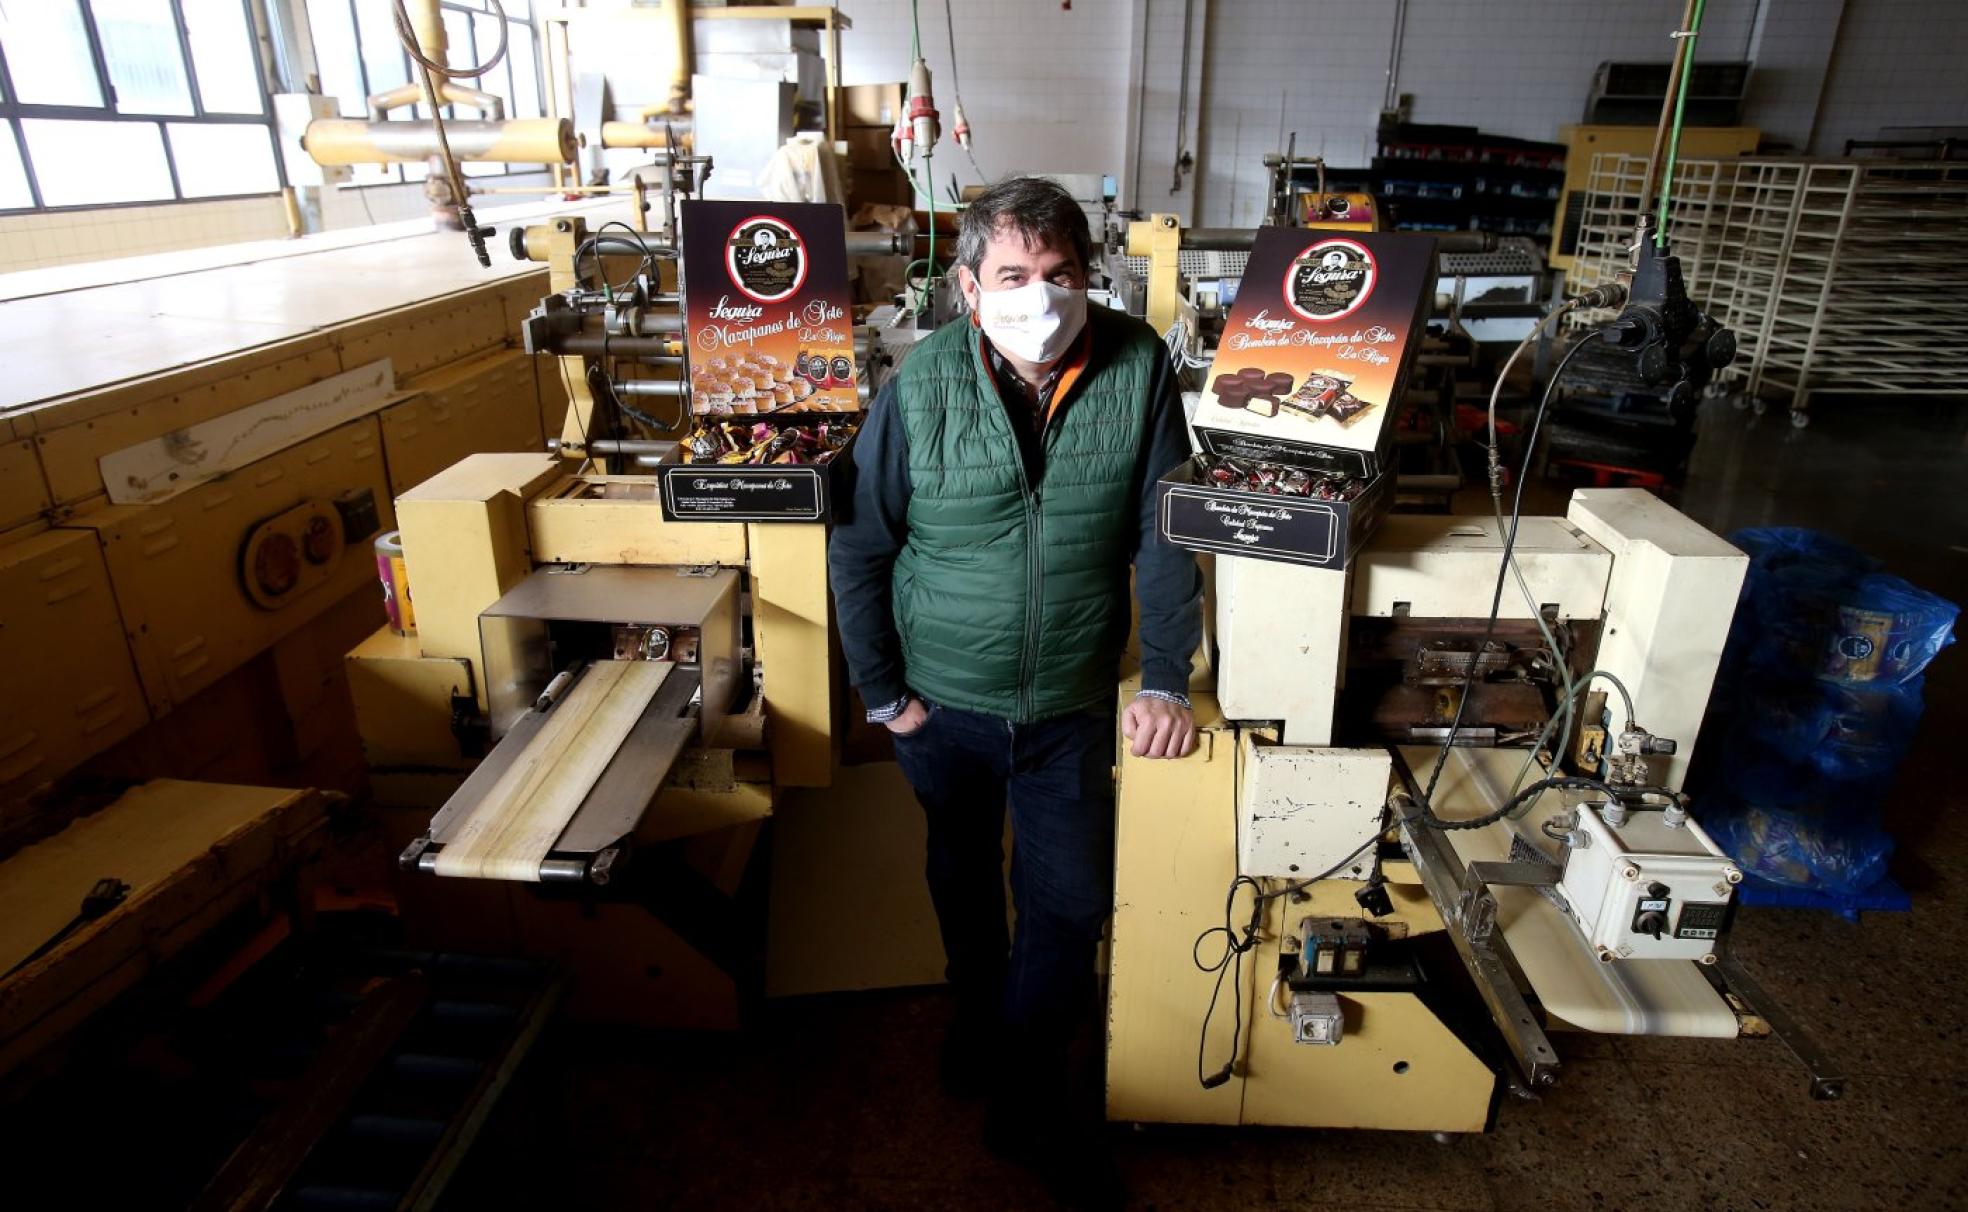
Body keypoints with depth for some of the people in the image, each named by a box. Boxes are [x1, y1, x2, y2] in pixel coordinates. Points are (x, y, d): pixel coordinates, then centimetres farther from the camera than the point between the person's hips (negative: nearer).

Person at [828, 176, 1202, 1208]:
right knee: (965, 879, 23)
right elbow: (859, 546, -7)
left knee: (1071, 905, 7)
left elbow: (1164, 532, -8)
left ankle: (1026, 1104, 31)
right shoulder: (921, 385, -14)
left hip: (1070, 706, 0)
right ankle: (979, 1015, 52)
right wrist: (882, 690, -5)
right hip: (943, 698, 0)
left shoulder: (1138, 365, -12)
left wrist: (1166, 680, -12)